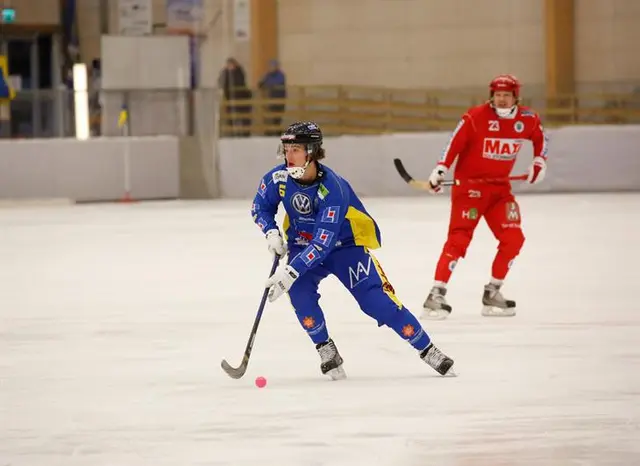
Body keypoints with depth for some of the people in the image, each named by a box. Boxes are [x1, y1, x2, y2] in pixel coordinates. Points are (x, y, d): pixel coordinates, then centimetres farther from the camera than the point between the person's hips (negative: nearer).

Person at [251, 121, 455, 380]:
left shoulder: (332, 189, -33)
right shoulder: (279, 178, -17)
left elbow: (323, 243, -38)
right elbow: (260, 207, 3)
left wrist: (291, 271, -44)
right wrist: (271, 232, -17)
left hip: (345, 244, -4)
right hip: (303, 244, 4)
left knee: (377, 300, -14)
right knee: (299, 291, -24)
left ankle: (428, 351, -1)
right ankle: (327, 352, -6)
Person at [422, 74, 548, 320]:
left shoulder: (528, 119, 0)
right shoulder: (475, 117, -15)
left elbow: (540, 137, 21)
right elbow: (454, 143, -14)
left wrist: (539, 161, 10)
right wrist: (441, 169, -24)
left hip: (500, 187, 5)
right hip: (468, 185, -5)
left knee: (513, 239, -3)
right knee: (459, 239, -16)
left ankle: (492, 293, 12)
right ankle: (435, 296, -16)